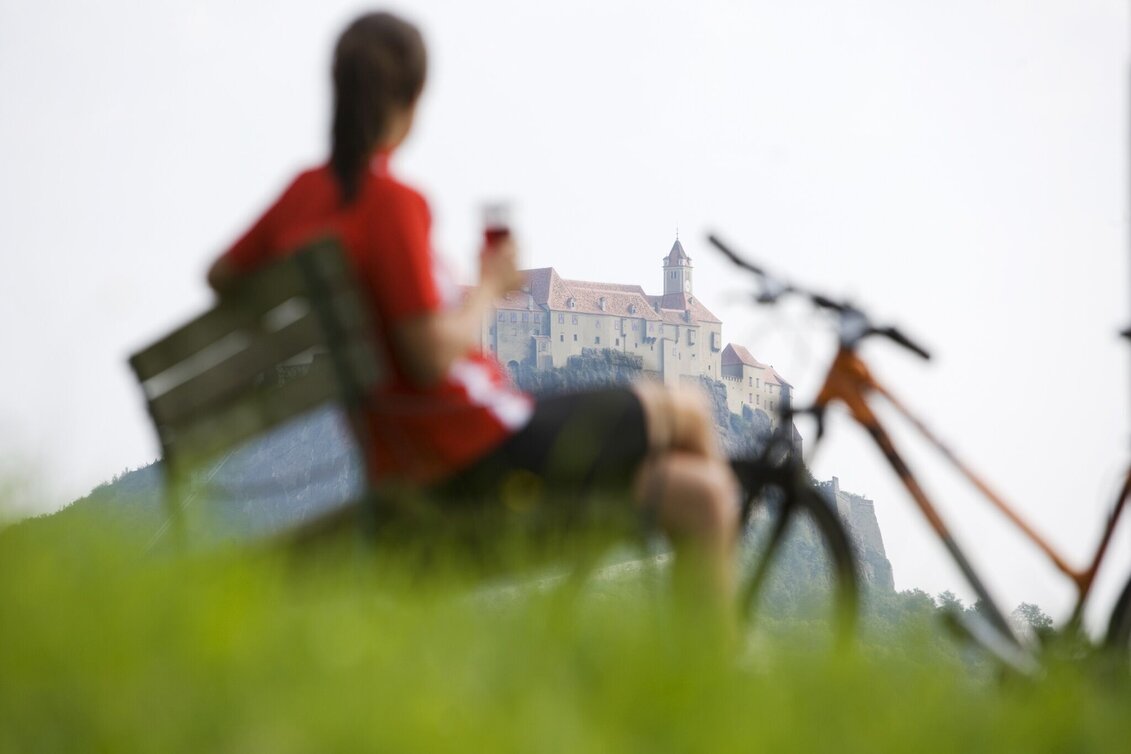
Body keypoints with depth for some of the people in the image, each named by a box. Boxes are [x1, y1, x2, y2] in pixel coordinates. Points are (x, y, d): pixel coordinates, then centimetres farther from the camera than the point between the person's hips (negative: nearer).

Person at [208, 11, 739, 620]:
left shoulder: (305, 192, 7)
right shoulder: (391, 203, -19)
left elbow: (221, 275, 22)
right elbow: (433, 354, -24)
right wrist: (490, 284, -7)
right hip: (479, 446, -9)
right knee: (689, 415, 8)